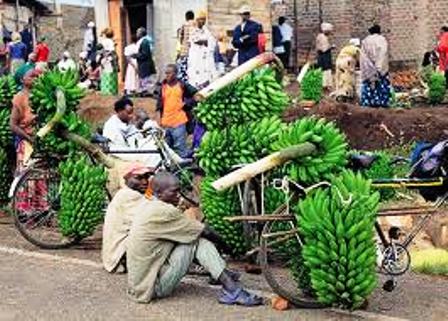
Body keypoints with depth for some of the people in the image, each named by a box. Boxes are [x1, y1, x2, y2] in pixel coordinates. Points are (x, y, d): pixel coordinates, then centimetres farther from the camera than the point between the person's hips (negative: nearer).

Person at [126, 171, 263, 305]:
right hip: (151, 288, -9)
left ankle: (227, 281, 8)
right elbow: (205, 232, -11)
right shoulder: (163, 212, -19)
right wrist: (222, 243, 8)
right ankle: (231, 290, -13)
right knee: (196, 239, -12)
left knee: (194, 235, 9)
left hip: (141, 282, 9)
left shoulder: (148, 209, 10)